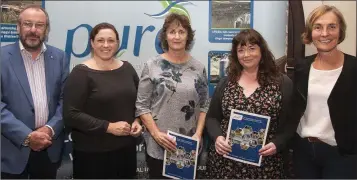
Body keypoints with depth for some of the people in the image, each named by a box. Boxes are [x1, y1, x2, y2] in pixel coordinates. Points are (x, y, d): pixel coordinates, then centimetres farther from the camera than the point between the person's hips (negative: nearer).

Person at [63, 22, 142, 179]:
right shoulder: (81, 73, -10)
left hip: (126, 148, 5)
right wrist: (108, 127, -19)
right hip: (92, 153, -5)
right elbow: (71, 115, -15)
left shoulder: (127, 68, 6)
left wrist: (137, 121, -2)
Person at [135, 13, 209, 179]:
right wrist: (156, 133, -13)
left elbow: (204, 106, 5)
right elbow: (142, 105, -4)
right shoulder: (152, 65, -4)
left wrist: (198, 133, -6)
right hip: (158, 146, -2)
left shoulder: (198, 67, 3)